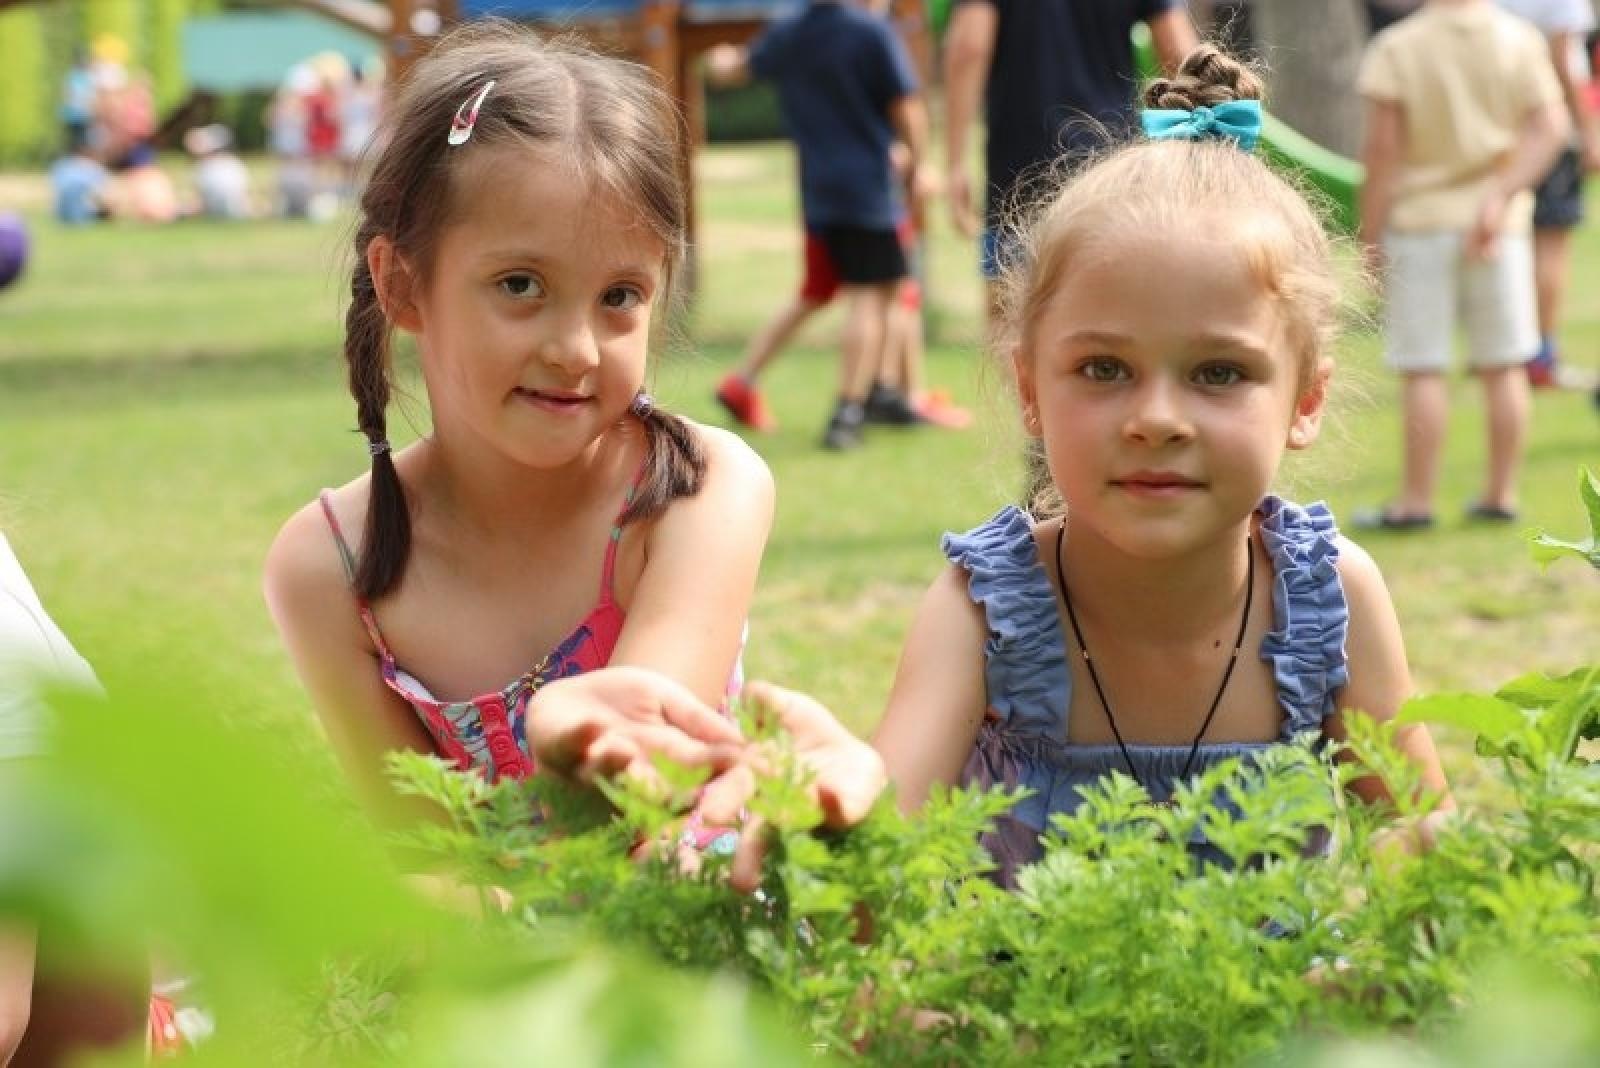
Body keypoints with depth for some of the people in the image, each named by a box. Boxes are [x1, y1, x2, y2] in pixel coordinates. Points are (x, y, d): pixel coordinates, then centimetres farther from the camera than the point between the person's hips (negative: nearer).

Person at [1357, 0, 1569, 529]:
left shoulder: (1395, 47, -8)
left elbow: (1382, 147, -11)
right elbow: (1549, 128, -8)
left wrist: (1371, 233, -5)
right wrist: (1501, 197, -13)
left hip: (1419, 223, -3)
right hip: (1502, 227, 3)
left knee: (1421, 370, 0)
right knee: (1503, 366, 10)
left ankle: (1416, 500, 3)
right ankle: (1501, 493, 15)